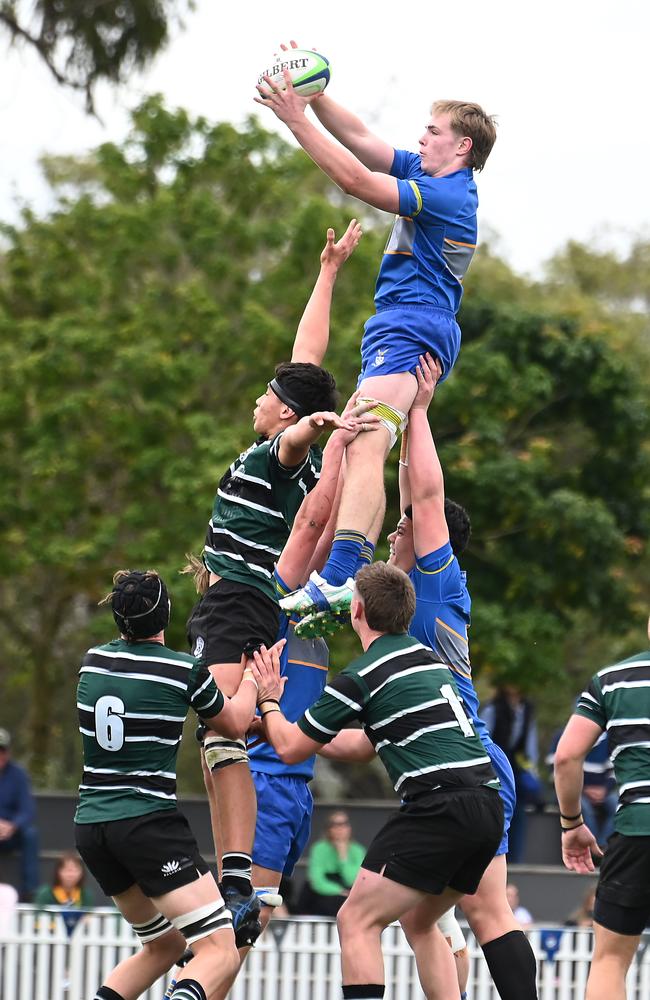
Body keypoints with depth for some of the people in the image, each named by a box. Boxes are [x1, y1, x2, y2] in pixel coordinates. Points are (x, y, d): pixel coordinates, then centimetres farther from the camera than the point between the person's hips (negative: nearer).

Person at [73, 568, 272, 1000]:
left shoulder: (93, 661, 8)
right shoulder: (186, 670, -7)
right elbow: (234, 724, 12)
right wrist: (252, 679, 30)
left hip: (89, 827, 7)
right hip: (149, 825, -7)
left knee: (164, 946, 23)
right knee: (221, 953, -9)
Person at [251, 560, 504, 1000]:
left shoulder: (360, 677, -4)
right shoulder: (425, 655, 21)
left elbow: (290, 748, 7)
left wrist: (269, 701, 25)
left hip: (440, 807, -8)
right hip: (488, 805, 8)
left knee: (358, 921, -3)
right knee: (419, 923, 23)